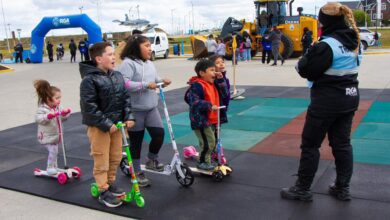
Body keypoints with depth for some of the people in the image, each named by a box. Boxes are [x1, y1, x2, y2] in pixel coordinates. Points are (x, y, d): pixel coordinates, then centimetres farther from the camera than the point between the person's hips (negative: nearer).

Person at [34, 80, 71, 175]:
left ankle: (54, 167, 32)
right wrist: (49, 116, -43)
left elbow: (62, 118, 10)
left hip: (55, 135, 8)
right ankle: (50, 168, 3)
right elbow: (38, 118, -32)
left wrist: (65, 113, -11)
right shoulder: (42, 109, -19)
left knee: (54, 151, 17)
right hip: (47, 137, -7)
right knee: (53, 151, -13)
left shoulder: (57, 108, 3)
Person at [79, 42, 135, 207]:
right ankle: (103, 192, 16)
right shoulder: (89, 80, -15)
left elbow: (125, 97, 9)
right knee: (101, 161, 3)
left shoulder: (117, 76, 5)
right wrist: (107, 124, -21)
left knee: (116, 157, 16)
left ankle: (110, 183, 36)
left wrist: (128, 117, -4)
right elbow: (89, 107, -19)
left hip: (116, 124, 7)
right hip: (99, 126, -6)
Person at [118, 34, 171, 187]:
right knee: (136, 141, 5)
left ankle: (152, 160, 24)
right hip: (134, 110, -6)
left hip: (151, 108, 7)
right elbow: (124, 84, -26)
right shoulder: (128, 63, -14)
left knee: (159, 133, -3)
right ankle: (137, 172, 21)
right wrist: (146, 85, -25)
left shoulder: (149, 63, 11)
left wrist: (161, 81, 0)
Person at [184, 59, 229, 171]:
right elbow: (194, 102, -25)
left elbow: (225, 94, 11)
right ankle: (202, 162, 9)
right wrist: (209, 106, -28)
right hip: (201, 120, -9)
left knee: (214, 142, 16)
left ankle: (207, 161, 31)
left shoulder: (214, 84, 12)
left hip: (213, 120, 9)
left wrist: (221, 80, 2)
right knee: (208, 143, -9)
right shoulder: (197, 86, -17)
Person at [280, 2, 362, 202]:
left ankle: (302, 190, 13)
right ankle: (342, 188, 23)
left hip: (328, 99, -8)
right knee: (342, 143, 15)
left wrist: (304, 59, 4)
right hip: (350, 96, 8)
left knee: (310, 144, 3)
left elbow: (306, 71, -16)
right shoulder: (355, 41, 8)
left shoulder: (326, 45, -19)